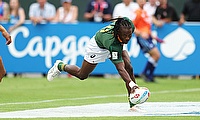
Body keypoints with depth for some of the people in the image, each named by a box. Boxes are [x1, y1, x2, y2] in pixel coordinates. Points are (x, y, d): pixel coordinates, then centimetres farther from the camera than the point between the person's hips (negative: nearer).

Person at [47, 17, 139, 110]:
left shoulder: (129, 25, -32)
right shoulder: (111, 41, -48)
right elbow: (120, 69, -51)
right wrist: (131, 84, -63)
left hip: (116, 46, 6)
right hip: (98, 47, -6)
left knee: (129, 69, -13)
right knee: (82, 75, 12)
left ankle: (133, 103, -7)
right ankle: (60, 66, 41)